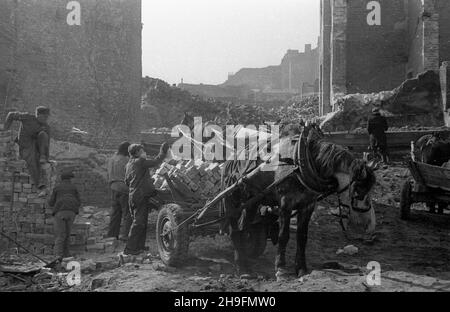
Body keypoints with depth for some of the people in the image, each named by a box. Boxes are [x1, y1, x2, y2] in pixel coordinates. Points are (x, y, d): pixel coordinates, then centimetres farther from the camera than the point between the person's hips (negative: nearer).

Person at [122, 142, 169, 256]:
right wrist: (163, 152, 0)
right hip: (141, 196, -9)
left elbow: (127, 181, 21)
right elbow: (156, 162, -13)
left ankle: (139, 246, 25)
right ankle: (129, 249, -7)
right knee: (138, 222, -7)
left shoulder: (129, 164, 15)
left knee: (141, 221, 17)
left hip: (133, 195, 9)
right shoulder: (140, 162, -12)